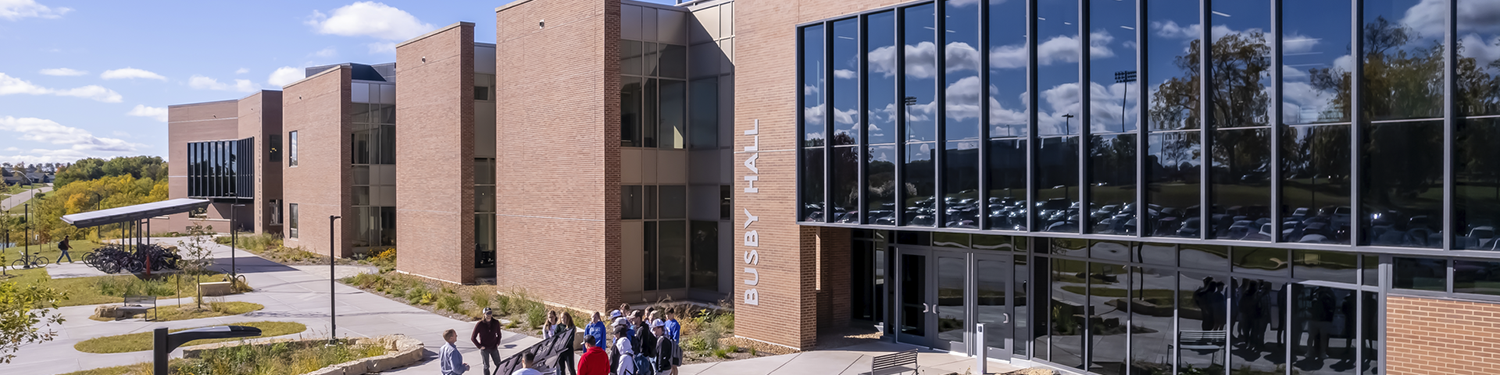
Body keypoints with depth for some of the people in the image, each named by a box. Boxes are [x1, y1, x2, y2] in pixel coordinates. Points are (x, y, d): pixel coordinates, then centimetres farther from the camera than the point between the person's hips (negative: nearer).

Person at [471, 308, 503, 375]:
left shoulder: (496, 323, -5)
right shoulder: (479, 324, -14)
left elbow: (498, 334, 13)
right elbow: (473, 338, -7)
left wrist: (497, 343, 3)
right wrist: (479, 346, -10)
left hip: (494, 348, 3)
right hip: (484, 349, -3)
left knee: (499, 365, 7)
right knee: (486, 366, 7)